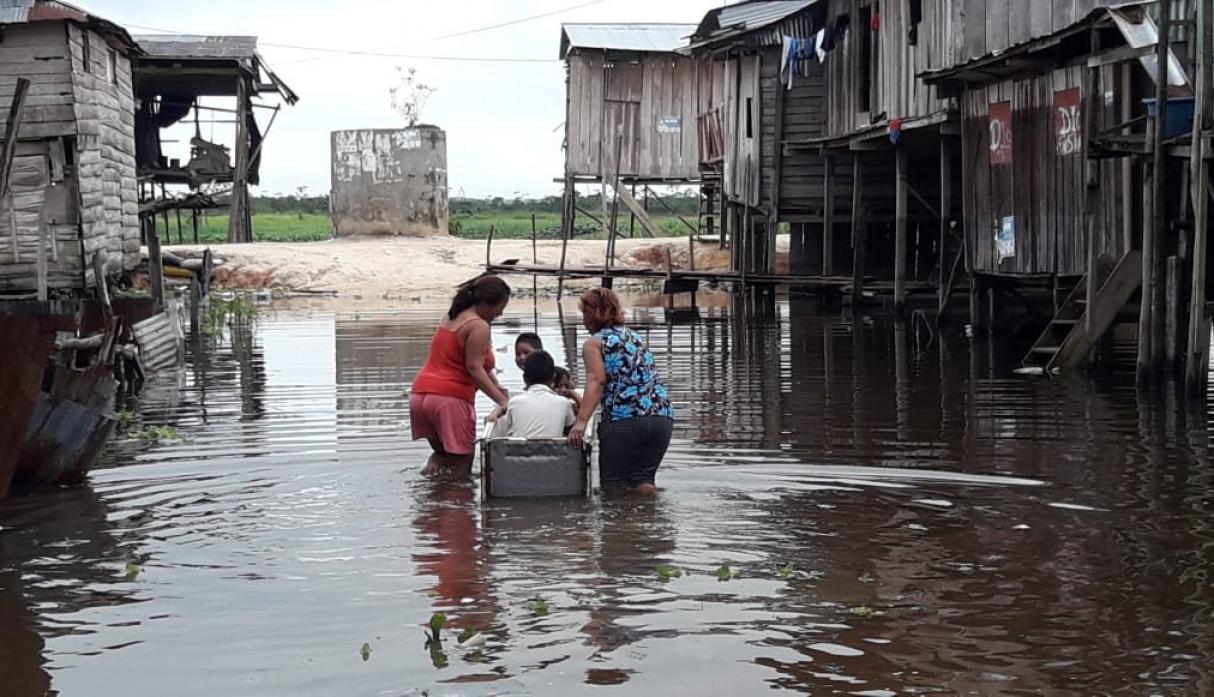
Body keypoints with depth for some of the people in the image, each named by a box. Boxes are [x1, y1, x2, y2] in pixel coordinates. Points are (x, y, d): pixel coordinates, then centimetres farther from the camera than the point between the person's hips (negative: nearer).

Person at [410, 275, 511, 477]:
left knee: (442, 452, 20)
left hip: (420, 393, 8)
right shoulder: (479, 326, -10)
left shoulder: (450, 318, 19)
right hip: (451, 398, -8)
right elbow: (474, 369, -17)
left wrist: (497, 389, 14)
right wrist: (502, 400, -19)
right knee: (461, 463, 1)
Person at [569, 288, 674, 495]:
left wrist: (581, 421, -20)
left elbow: (596, 382, -11)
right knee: (644, 480, 8)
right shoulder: (636, 338, 26)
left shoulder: (593, 343, 5)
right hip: (663, 416, 6)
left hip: (623, 419, -6)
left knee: (614, 485, 2)